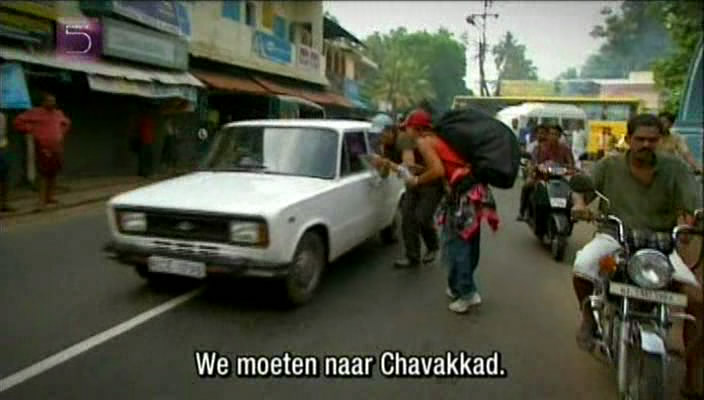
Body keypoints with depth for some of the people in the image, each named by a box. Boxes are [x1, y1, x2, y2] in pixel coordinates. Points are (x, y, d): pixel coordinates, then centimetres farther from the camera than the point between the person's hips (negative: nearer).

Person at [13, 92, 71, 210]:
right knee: (44, 174, -8)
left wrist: (62, 133, 18)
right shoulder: (35, 112, -4)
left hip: (57, 148, 6)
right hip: (43, 148, -6)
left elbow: (67, 123, 32)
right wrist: (32, 130, -6)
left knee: (54, 173, 9)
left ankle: (49, 197, 19)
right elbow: (19, 122, -4)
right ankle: (42, 201, -5)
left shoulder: (58, 113, 12)